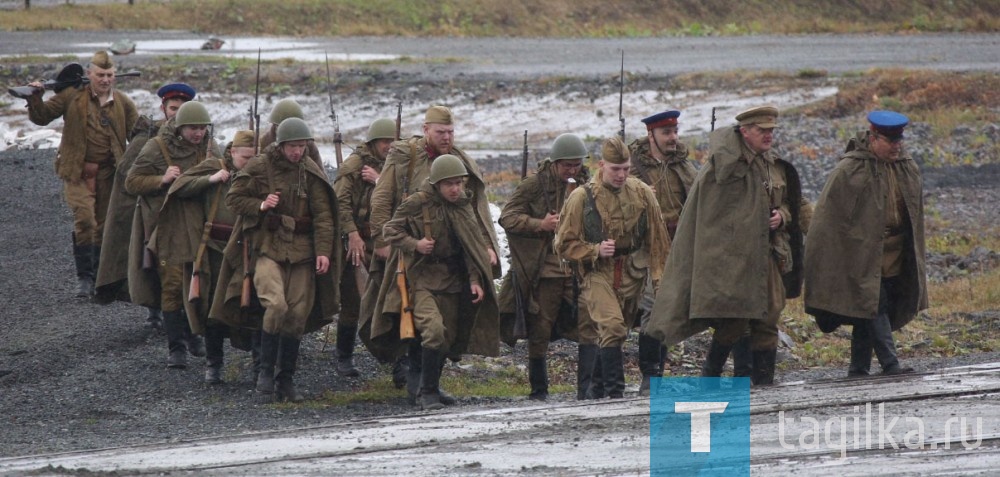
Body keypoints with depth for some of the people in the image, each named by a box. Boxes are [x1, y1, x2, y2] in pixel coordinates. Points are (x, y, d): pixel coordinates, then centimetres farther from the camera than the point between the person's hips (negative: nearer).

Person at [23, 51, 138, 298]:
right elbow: (41, 117, 2)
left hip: (107, 173, 4)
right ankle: (84, 276, -11)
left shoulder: (123, 103, 7)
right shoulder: (72, 97, -2)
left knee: (103, 225, 11)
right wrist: (35, 99, -18)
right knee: (85, 218, -21)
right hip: (77, 172, -4)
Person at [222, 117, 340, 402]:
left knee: (297, 315, 2)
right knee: (276, 306, -22)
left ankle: (286, 379, 14)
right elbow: (233, 199, 5)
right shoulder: (259, 168, -2)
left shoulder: (311, 173, 5)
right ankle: (266, 371, -7)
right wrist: (260, 205, -13)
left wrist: (323, 251, -7)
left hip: (302, 251, 3)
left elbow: (323, 215, 4)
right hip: (267, 247, -3)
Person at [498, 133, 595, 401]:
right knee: (539, 331, 6)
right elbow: (507, 217, -3)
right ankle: (538, 390, 19)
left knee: (589, 326, -12)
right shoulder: (535, 185, 0)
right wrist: (540, 225, -16)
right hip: (545, 267, -2)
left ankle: (586, 388, -11)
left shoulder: (587, 186, 10)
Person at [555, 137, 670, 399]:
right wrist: (596, 250, -15)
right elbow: (564, 244, 0)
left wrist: (660, 276, 5)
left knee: (618, 333, 11)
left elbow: (658, 239, 9)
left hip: (632, 274, 4)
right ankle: (615, 391, -23)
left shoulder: (642, 193, 2)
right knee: (612, 326, -22)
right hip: (597, 273, -4)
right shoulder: (582, 198, -6)